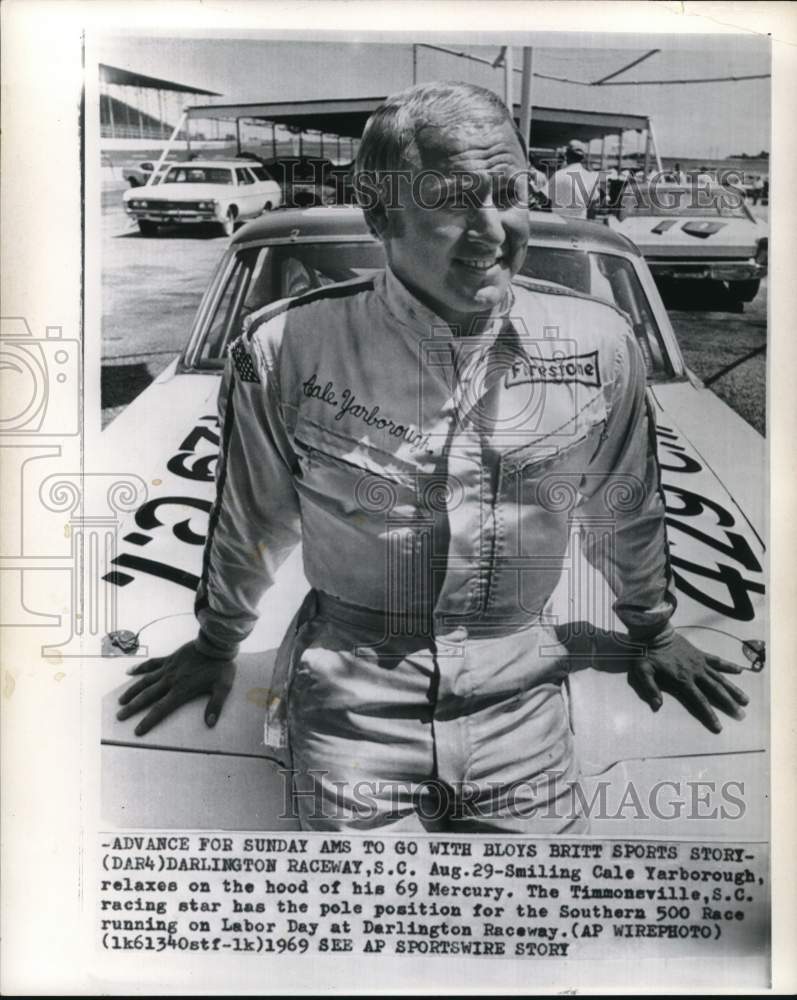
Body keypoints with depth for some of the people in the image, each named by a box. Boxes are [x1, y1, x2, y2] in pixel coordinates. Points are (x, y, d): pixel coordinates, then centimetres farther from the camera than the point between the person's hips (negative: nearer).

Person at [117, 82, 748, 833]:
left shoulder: (598, 342, -7)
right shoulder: (288, 349, -14)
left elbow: (629, 506, 10)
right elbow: (249, 520, 3)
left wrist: (650, 630, 23)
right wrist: (217, 645, 18)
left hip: (519, 694, 2)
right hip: (352, 701, -1)